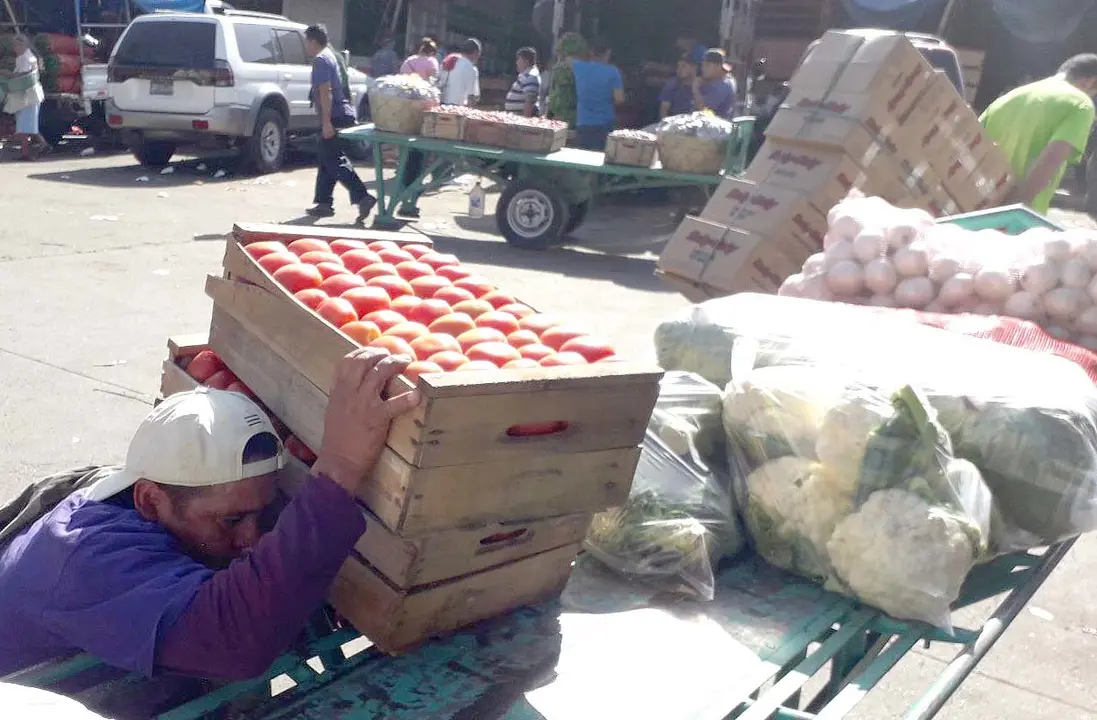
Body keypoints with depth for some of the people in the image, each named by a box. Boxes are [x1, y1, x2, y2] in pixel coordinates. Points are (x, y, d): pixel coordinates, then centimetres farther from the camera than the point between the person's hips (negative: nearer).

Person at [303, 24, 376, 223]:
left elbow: (325, 92, -20)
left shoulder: (320, 60, -12)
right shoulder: (330, 56, 20)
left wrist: (326, 122, -24)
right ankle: (324, 203, 17)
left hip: (335, 117, -10)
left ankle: (363, 197, -17)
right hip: (343, 114, 10)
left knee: (335, 161, -10)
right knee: (326, 160, 13)